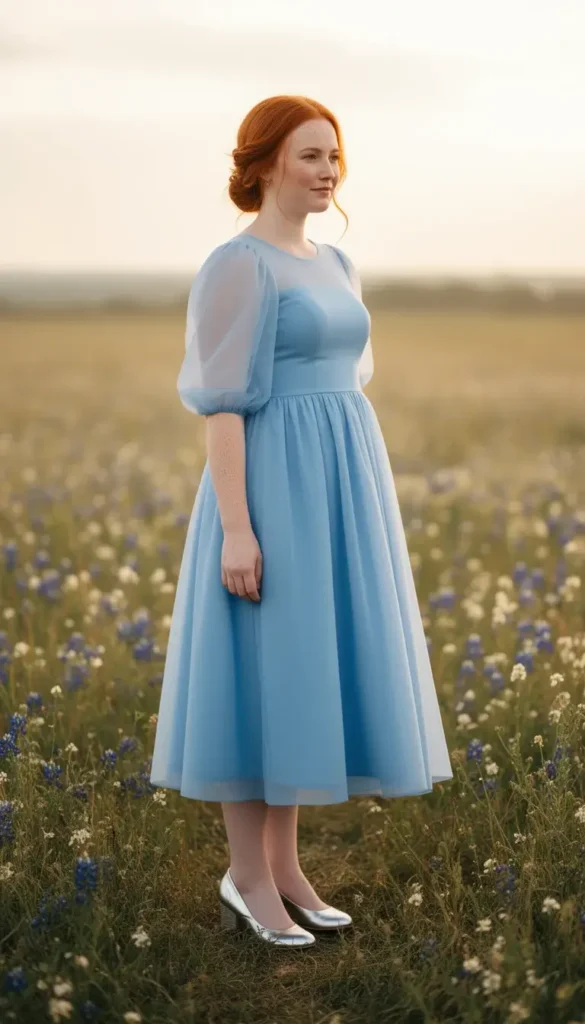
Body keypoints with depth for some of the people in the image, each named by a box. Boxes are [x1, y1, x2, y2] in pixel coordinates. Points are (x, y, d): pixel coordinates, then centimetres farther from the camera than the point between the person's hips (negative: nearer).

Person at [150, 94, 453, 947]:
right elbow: (221, 402, -14)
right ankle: (248, 875, 11)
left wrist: (362, 513, 18)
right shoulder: (234, 267, -10)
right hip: (273, 490, -8)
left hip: (334, 492, 8)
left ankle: (283, 867, 21)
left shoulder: (334, 267, 16)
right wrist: (237, 528, -20)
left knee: (306, 673, 11)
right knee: (262, 677, -2)